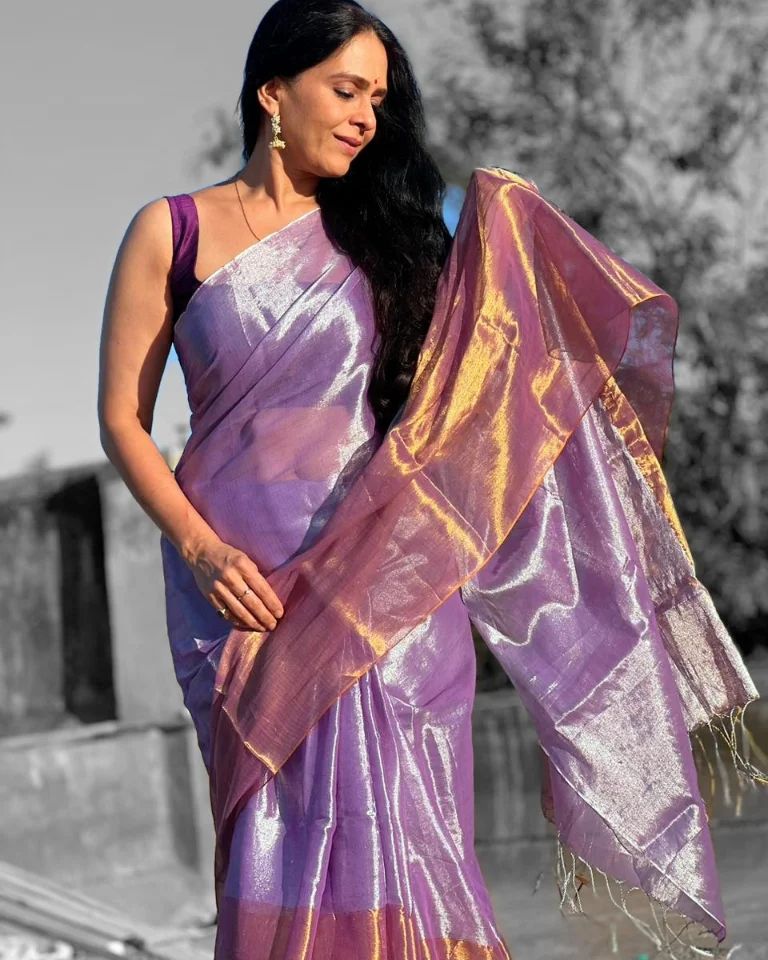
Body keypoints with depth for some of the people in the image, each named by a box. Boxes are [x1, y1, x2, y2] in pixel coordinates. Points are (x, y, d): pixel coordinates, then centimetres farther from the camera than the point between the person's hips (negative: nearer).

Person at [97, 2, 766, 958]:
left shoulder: (384, 233, 11)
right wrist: (199, 547, -11)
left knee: (388, 833, -2)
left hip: (385, 585, 2)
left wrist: (498, 232, -1)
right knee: (281, 835, 0)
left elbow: (462, 372, 8)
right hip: (242, 585, -2)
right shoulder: (171, 231, 3)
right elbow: (123, 418, 2)